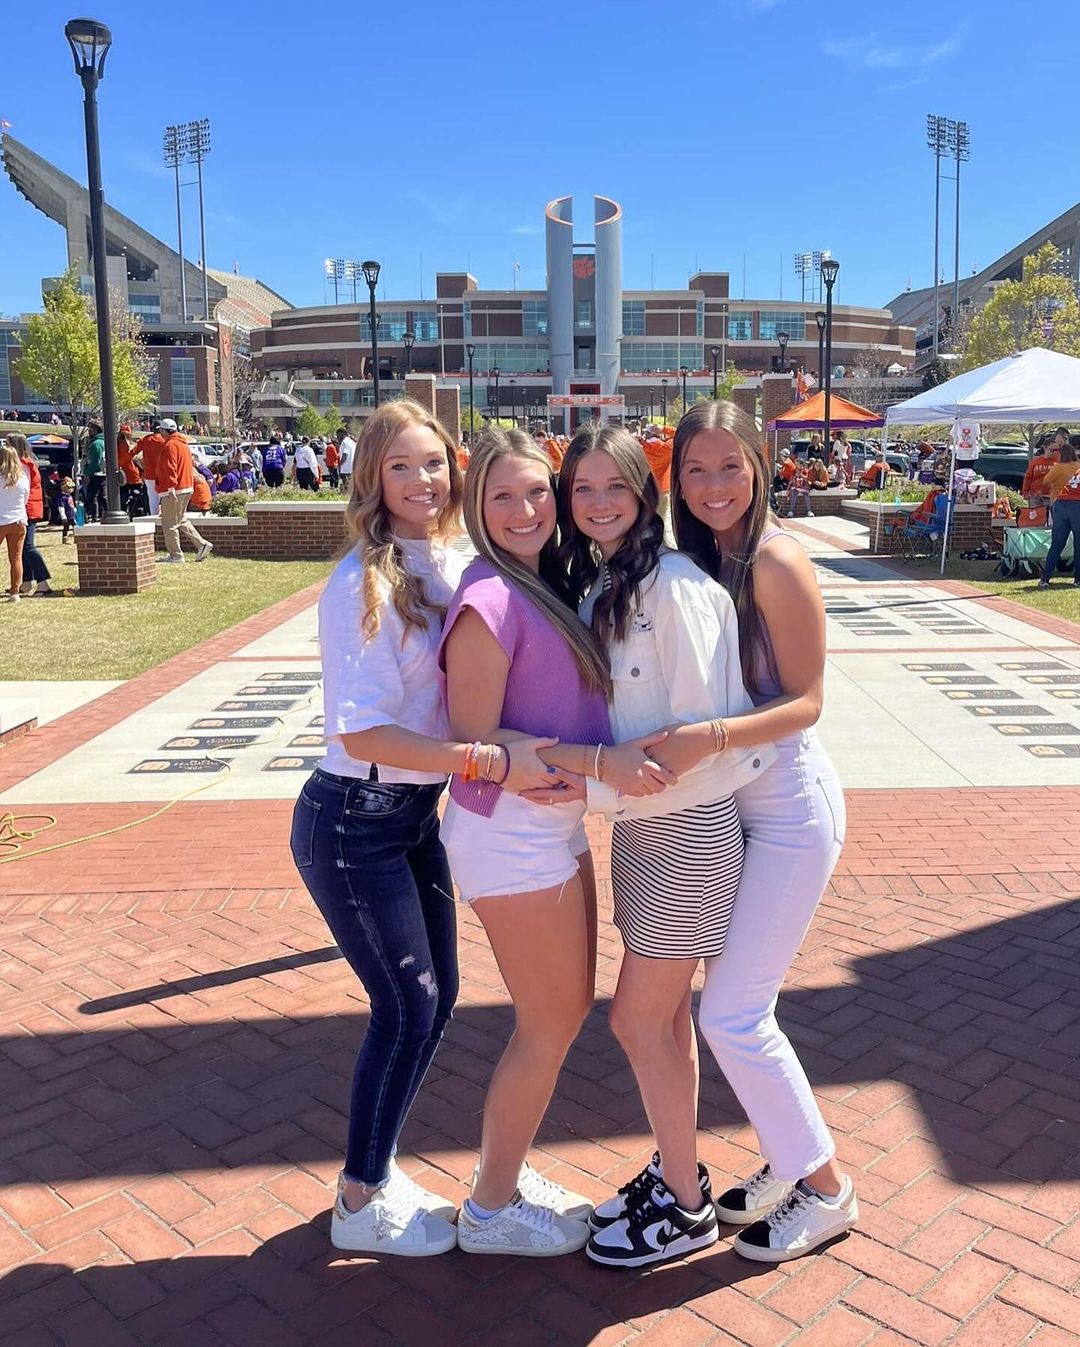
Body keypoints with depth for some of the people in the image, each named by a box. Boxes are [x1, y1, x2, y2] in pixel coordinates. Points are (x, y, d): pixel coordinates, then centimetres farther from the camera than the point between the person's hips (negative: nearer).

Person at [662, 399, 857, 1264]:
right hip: (733, 805, 8)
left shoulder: (777, 562, -18)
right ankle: (789, 1165, 35)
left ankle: (826, 1190, 19)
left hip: (789, 809, -7)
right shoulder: (700, 561, 5)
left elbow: (806, 702, -19)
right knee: (735, 1001, 15)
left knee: (733, 1013, -1)